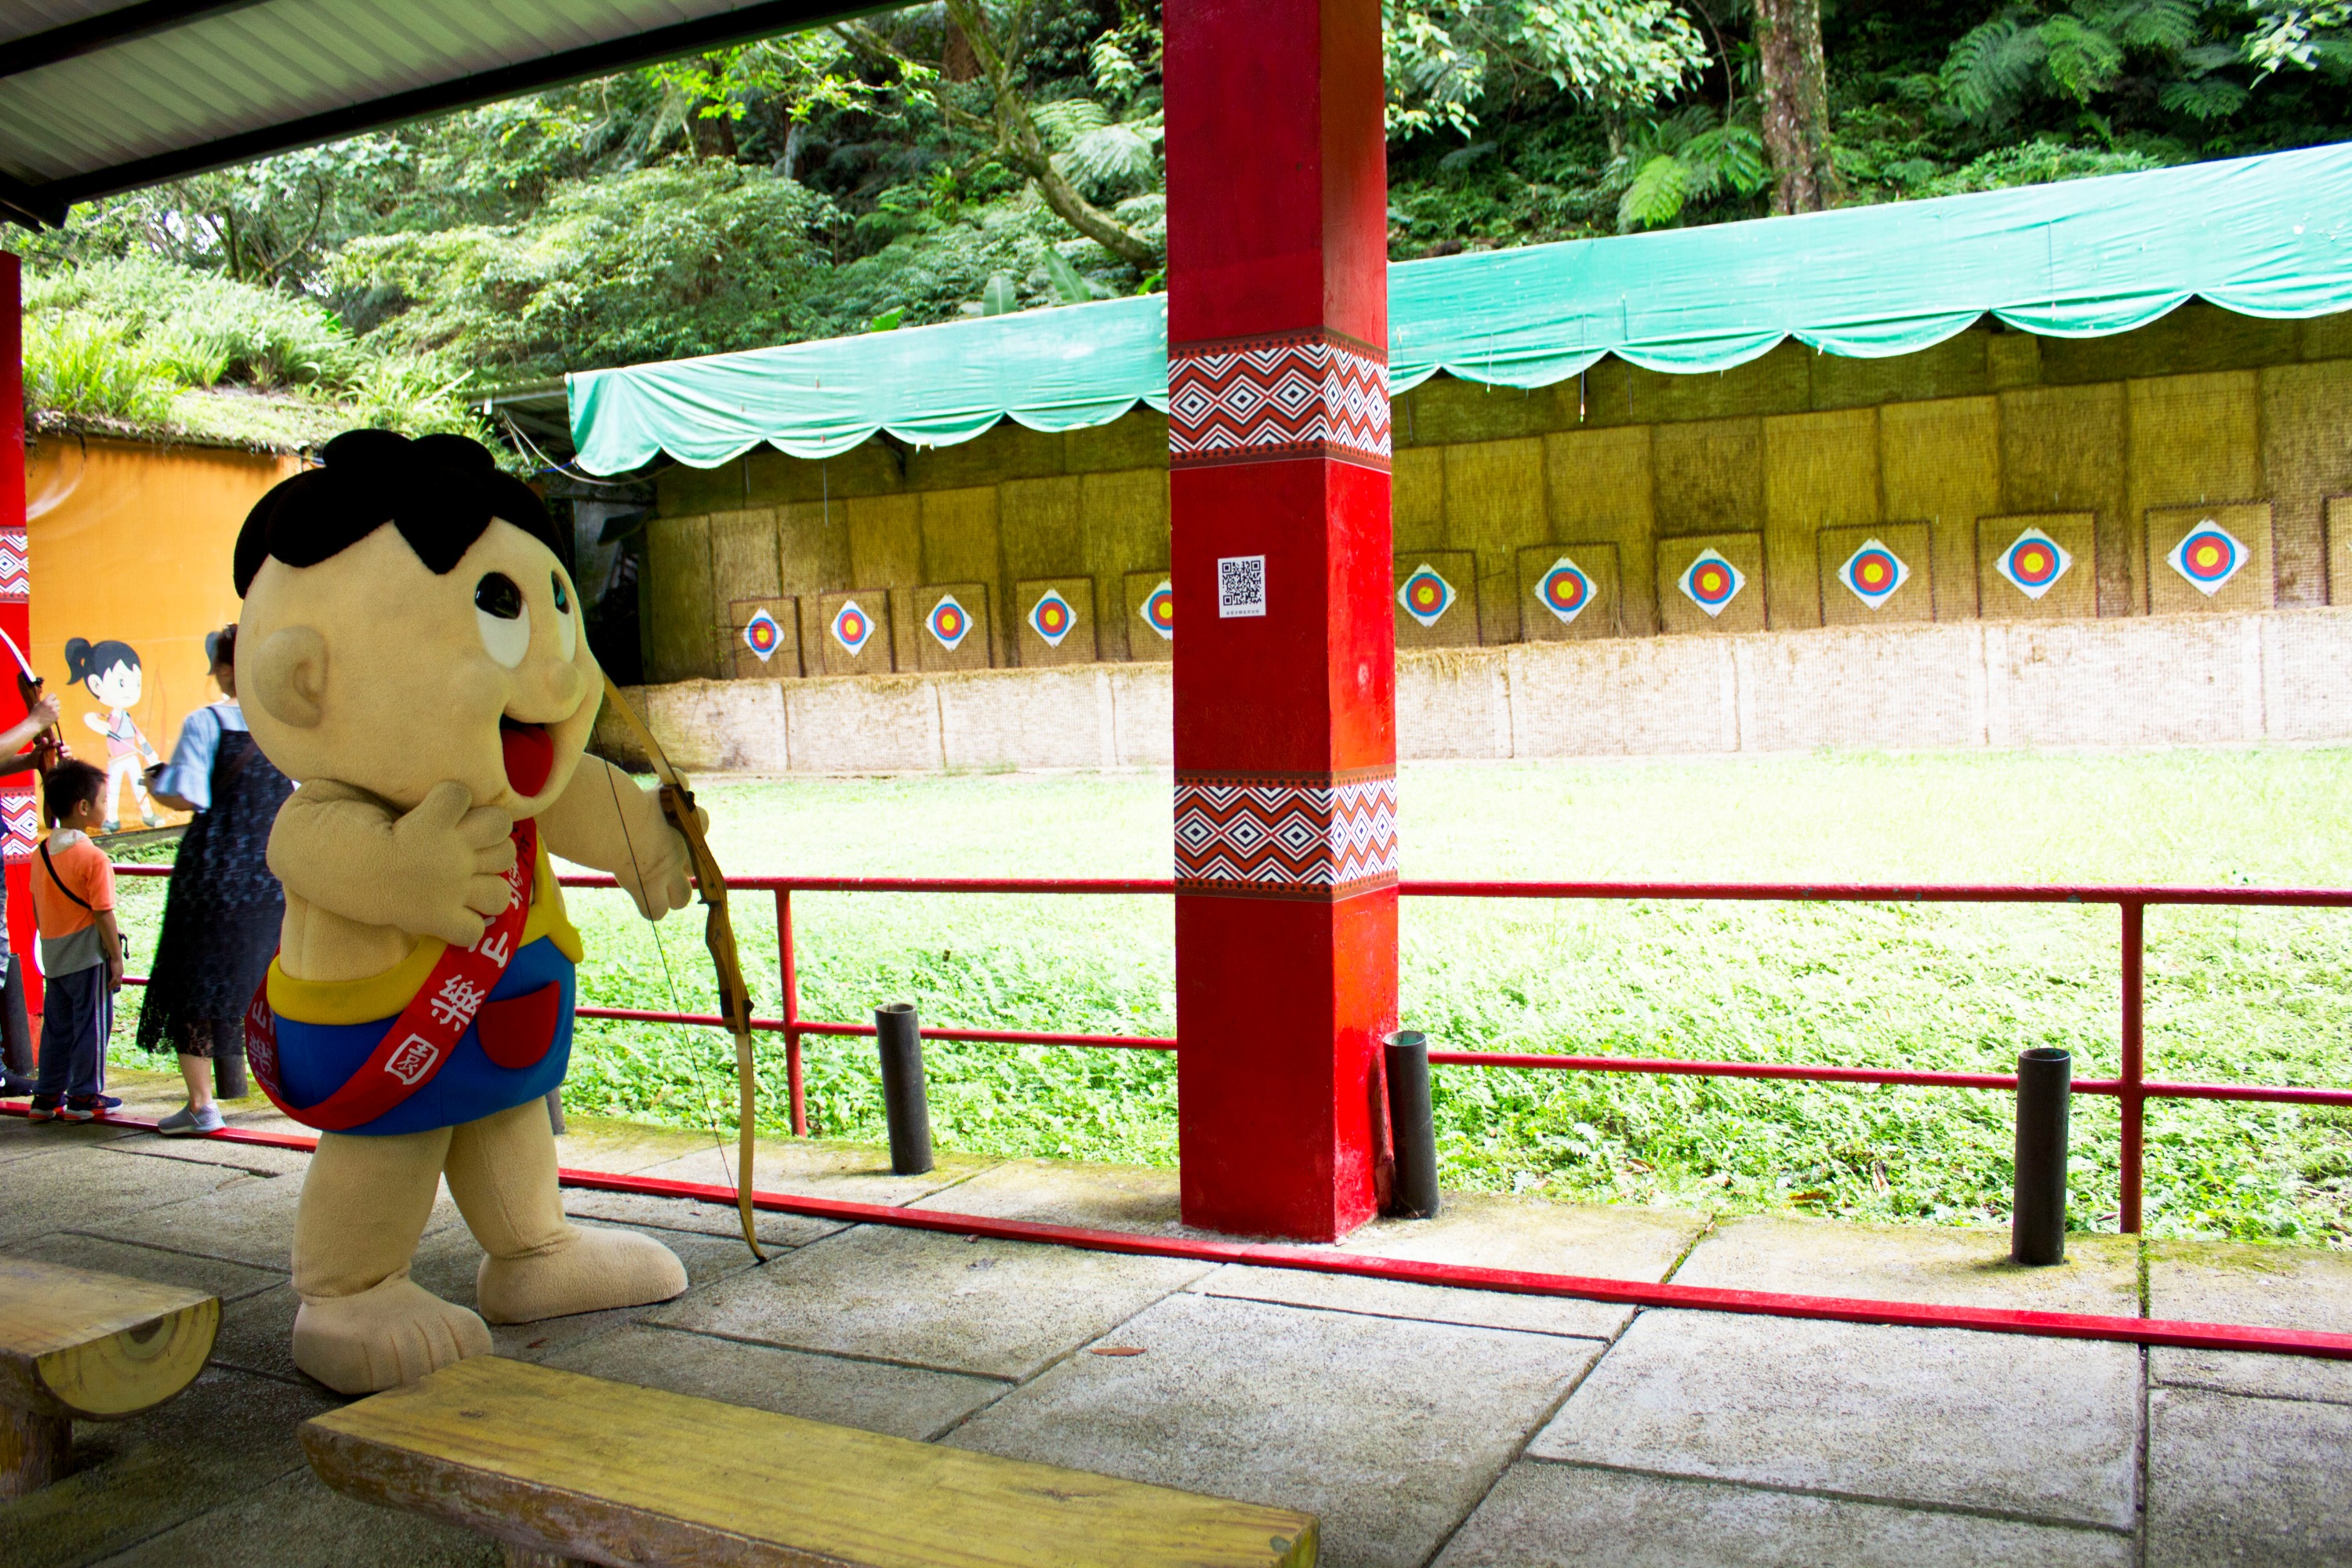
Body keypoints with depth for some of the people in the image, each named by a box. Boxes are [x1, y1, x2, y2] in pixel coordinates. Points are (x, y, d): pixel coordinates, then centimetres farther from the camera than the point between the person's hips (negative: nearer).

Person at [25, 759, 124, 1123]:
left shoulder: (41, 852, 5)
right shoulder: (94, 858, -18)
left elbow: (37, 906, 13)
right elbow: (103, 914, -18)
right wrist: (116, 957, -10)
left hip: (53, 956, 7)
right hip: (88, 956, -7)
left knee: (56, 1027, 15)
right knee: (91, 1025, 3)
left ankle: (48, 1096, 21)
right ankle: (84, 1097, 8)